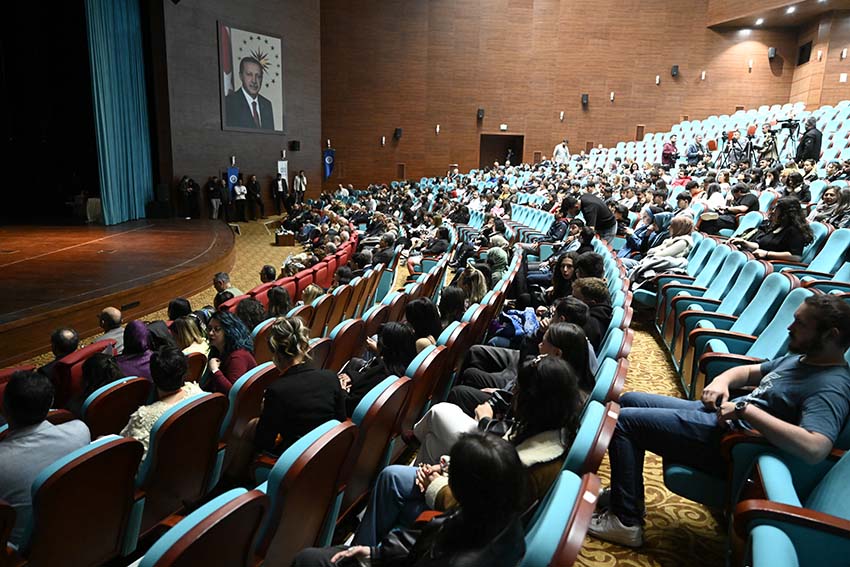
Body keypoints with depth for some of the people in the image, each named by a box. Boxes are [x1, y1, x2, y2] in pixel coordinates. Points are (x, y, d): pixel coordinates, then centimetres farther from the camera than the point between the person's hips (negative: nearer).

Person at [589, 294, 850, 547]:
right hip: (716, 413, 10)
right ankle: (629, 496, 21)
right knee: (629, 401, 14)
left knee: (624, 421, -11)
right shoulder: (801, 358, 11)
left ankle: (626, 521, 0)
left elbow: (814, 448, -35)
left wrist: (745, 409, -29)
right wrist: (722, 380, 0)